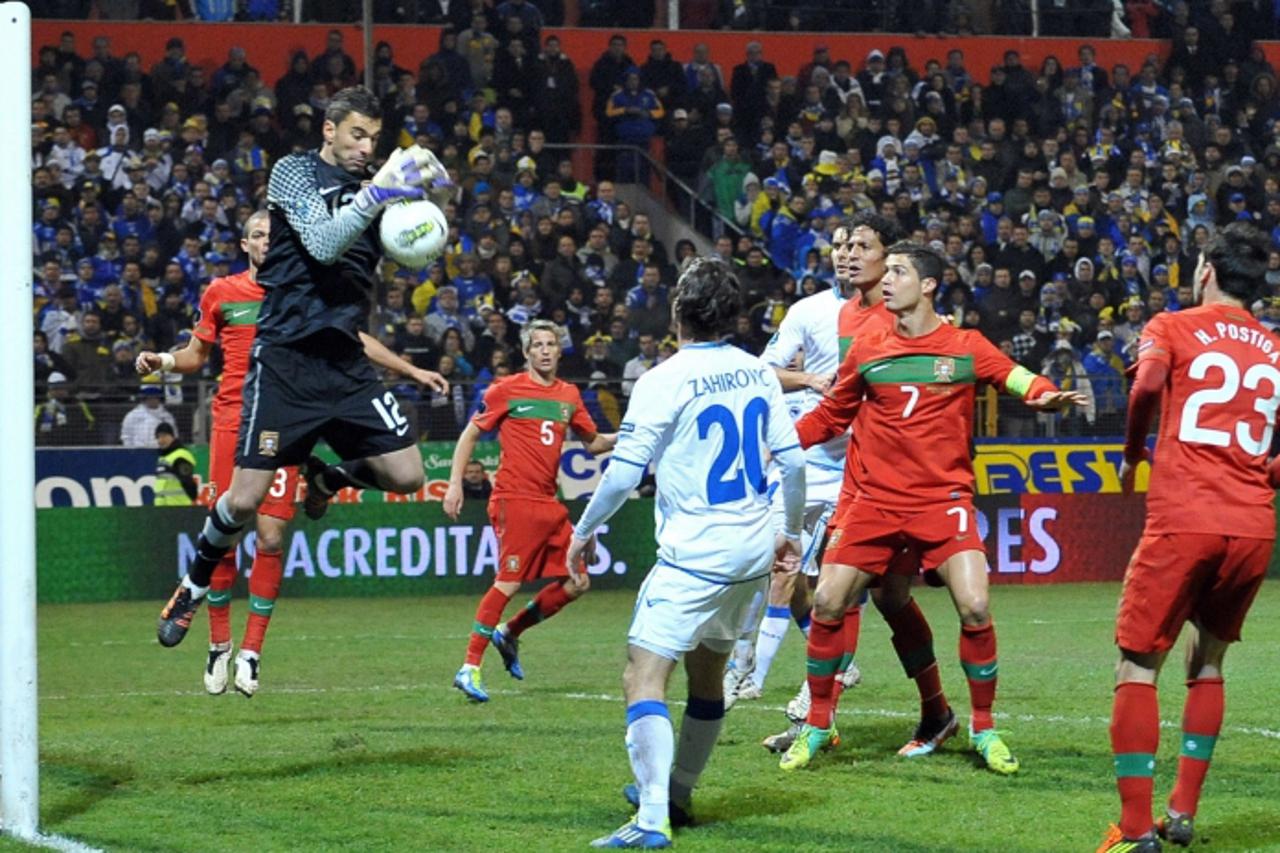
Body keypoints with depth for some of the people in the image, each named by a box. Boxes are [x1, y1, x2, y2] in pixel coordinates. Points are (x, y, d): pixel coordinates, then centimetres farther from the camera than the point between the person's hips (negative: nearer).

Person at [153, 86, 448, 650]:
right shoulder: (295, 172, -3)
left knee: (406, 476, -5)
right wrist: (374, 195, -24)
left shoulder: (371, 185, 13)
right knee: (245, 498, -9)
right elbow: (323, 244, -16)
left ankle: (326, 478, 26)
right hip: (286, 359, -5)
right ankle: (194, 585, 18)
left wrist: (419, 190, -7)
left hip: (346, 361, 5)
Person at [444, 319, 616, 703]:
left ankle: (509, 633, 20)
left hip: (549, 504, 7)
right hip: (514, 499, -7)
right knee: (510, 581, -14)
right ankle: (470, 668, -8)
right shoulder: (507, 390, -2)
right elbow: (470, 434, 1)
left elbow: (593, 442, 23)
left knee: (576, 583, 4)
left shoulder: (569, 396, 13)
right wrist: (455, 483, -7)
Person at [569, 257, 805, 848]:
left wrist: (584, 531, 3)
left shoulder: (664, 381, -12)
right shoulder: (758, 373, 6)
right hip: (753, 547, 7)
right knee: (707, 670, 23)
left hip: (695, 552, -7)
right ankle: (677, 792, 39)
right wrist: (792, 531, 24)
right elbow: (792, 460, 10)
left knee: (644, 676, -11)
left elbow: (624, 471, -12)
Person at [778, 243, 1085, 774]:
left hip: (944, 500, -2)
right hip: (874, 504, 2)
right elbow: (831, 416, 18)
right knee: (827, 604, -5)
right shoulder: (867, 351, 8)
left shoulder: (965, 347, 2)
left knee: (975, 608, -15)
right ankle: (817, 726, 12)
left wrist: (1044, 395, -23)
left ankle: (984, 730, 3)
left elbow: (1014, 376, 0)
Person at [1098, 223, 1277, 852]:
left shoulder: (1172, 328, 4)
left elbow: (1148, 383, -16)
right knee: (1208, 662, 22)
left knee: (1137, 666, 1)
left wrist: (1132, 454, -1)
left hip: (1182, 520, -4)